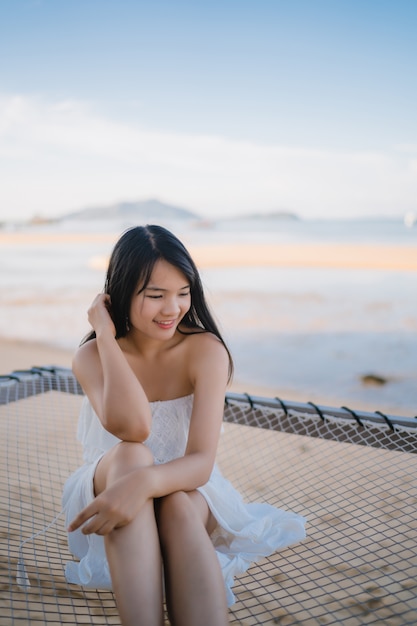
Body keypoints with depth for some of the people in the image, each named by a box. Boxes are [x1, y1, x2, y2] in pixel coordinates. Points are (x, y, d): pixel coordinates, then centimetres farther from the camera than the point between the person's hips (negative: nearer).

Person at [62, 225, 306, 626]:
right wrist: (105, 333, -26)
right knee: (129, 455, -35)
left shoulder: (206, 351, -16)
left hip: (187, 494, 0)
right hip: (108, 491, 1)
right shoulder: (91, 356, -13)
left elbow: (202, 461, -26)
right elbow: (131, 426, -34)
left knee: (178, 506, -37)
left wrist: (146, 482, -48)